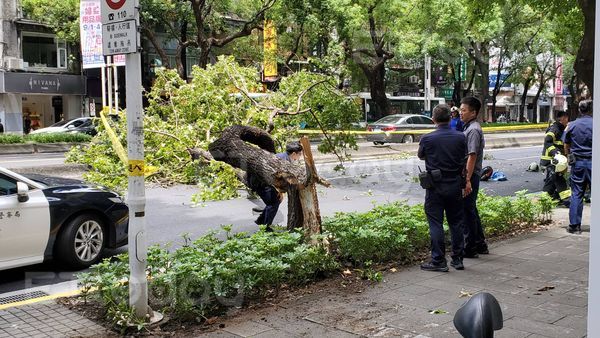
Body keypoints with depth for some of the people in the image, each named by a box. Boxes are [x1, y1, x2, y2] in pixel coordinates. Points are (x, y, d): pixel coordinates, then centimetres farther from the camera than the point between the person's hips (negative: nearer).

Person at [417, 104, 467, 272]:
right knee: (456, 222, 13)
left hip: (435, 186, -3)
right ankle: (457, 259, 18)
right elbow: (464, 159, 9)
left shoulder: (427, 139, -11)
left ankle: (438, 261, 2)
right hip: (455, 185, 3)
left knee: (435, 223, 2)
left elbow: (421, 156, 8)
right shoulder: (461, 137, -4)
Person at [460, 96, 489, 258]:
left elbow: (472, 157, -21)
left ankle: (470, 248, 5)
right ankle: (480, 244, 27)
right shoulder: (468, 128, 15)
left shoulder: (473, 130, -16)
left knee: (467, 211, -3)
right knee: (471, 210, 17)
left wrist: (467, 180, -24)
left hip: (470, 176, -10)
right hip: (467, 176, 10)